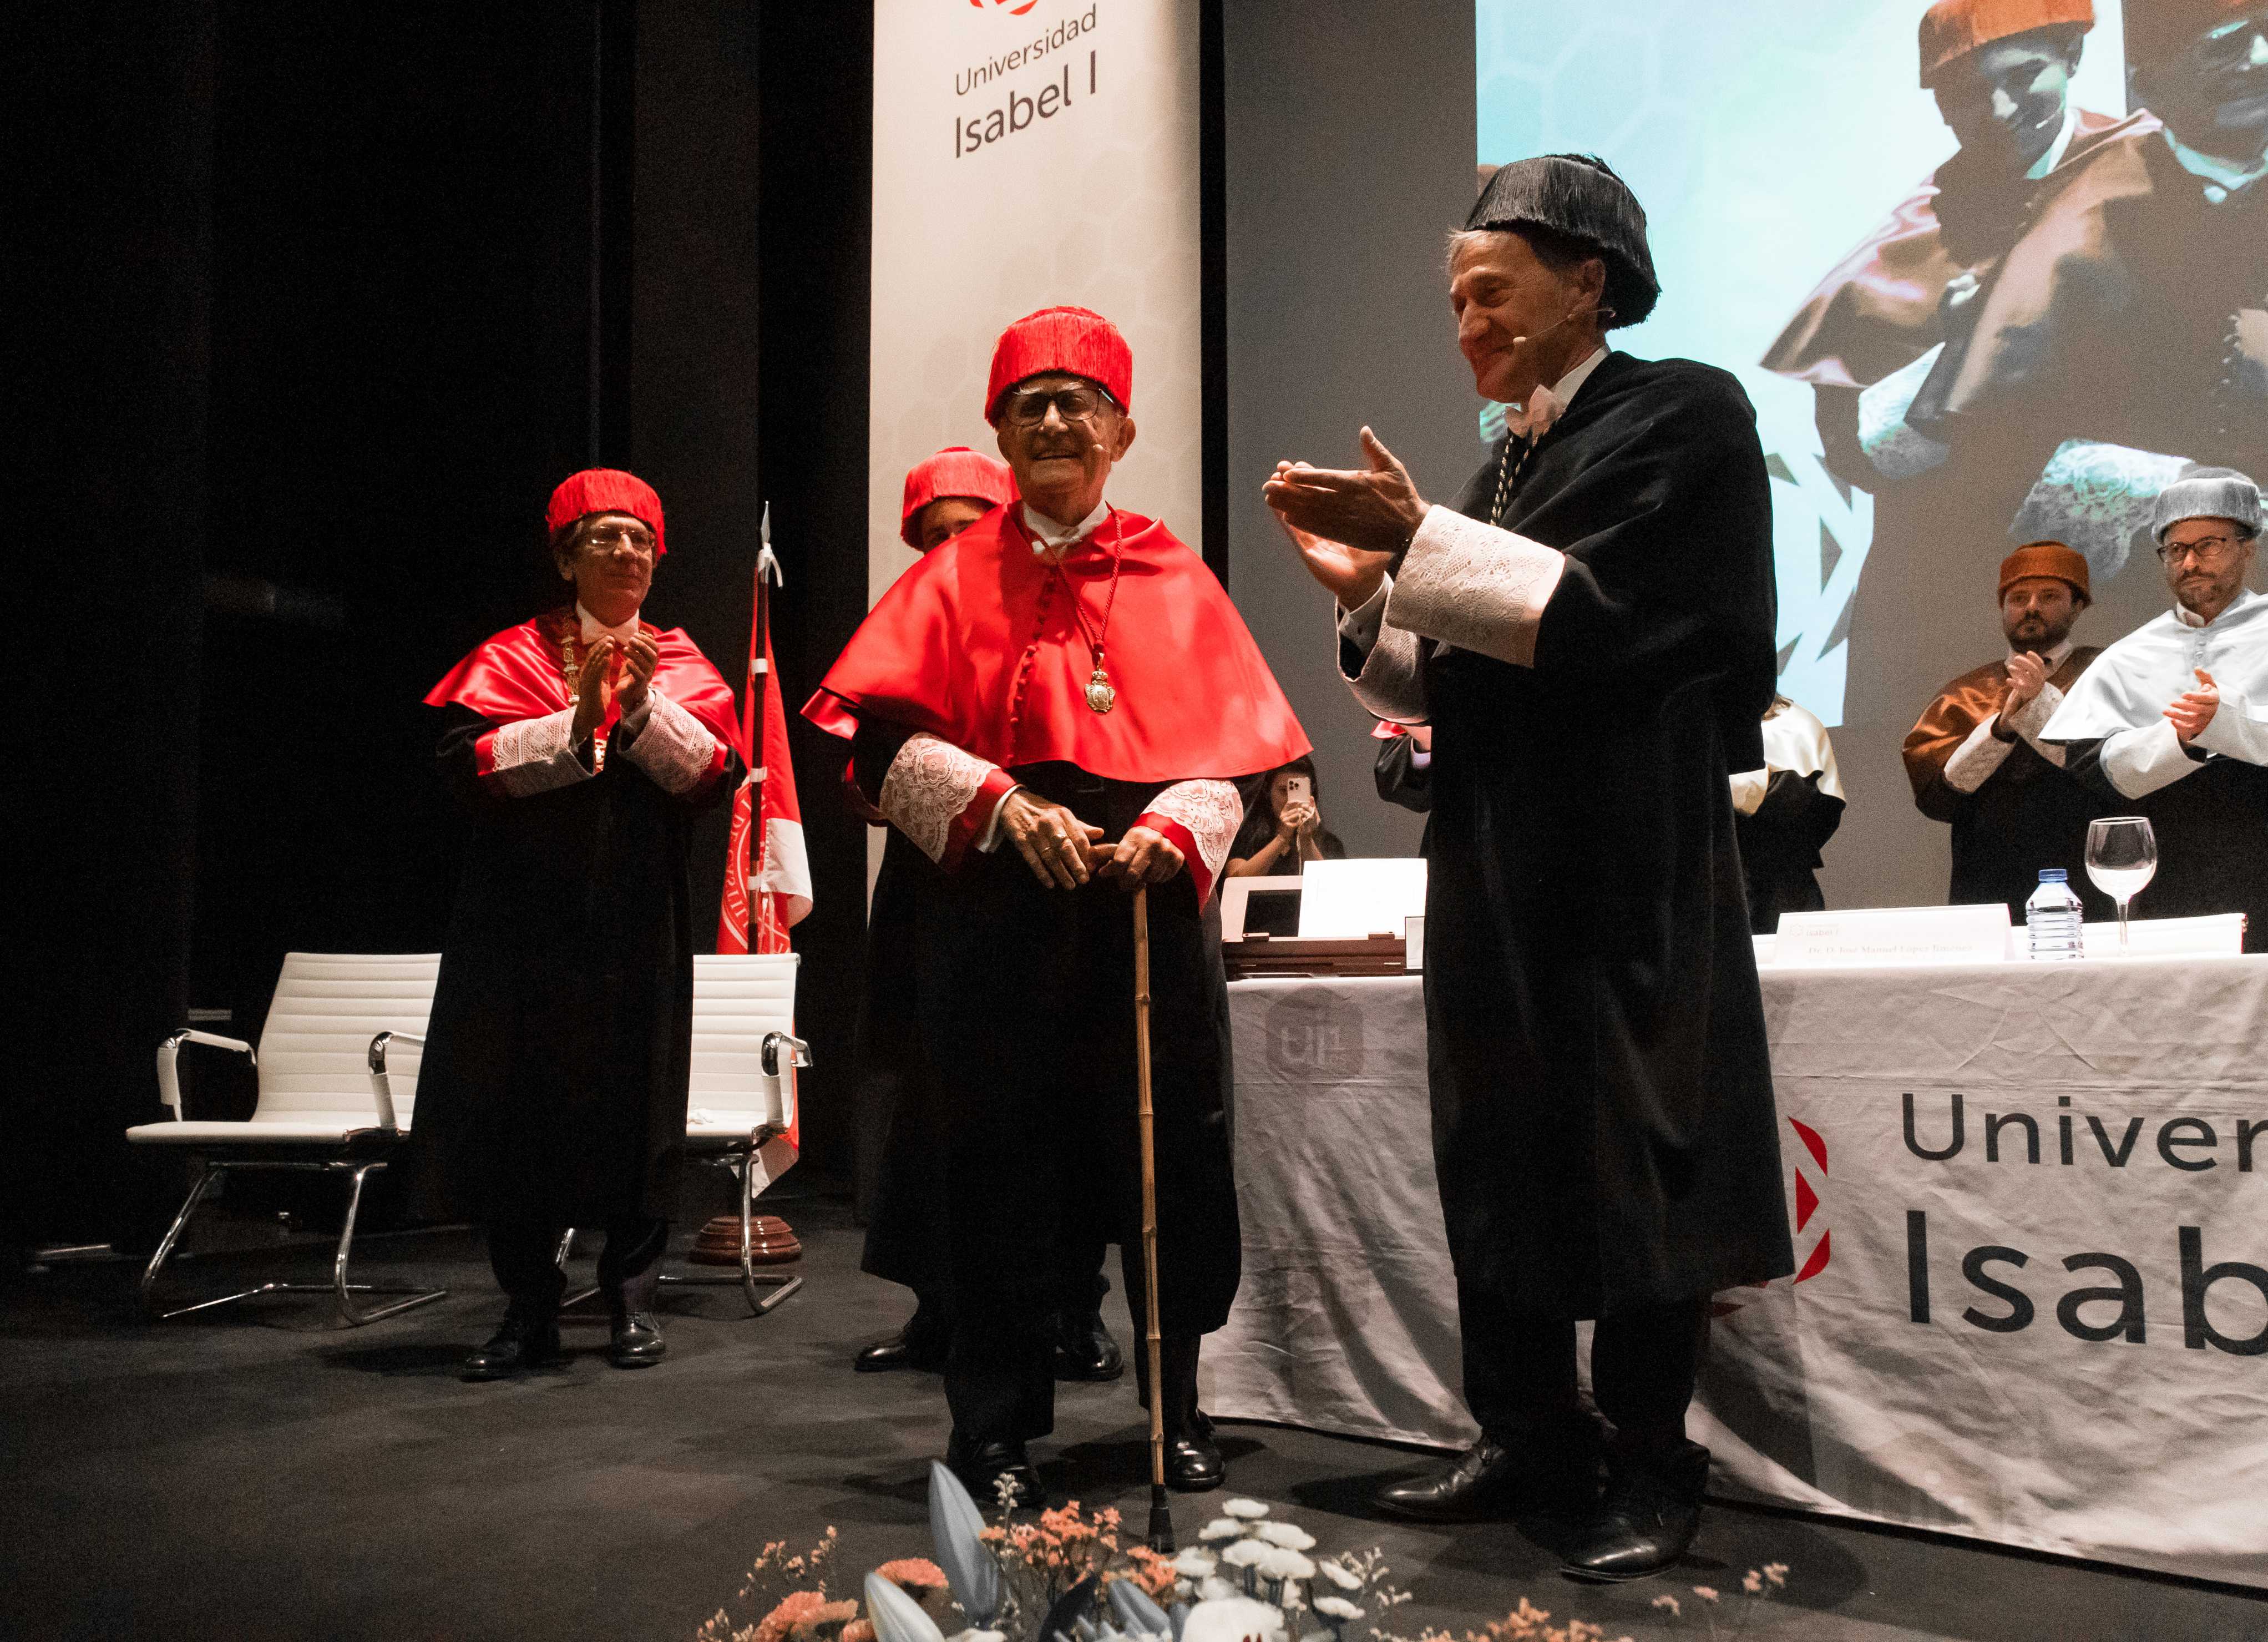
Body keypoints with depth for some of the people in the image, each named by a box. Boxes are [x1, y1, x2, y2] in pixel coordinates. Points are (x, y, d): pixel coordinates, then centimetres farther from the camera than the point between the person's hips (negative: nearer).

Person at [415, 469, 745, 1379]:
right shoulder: (515, 655, 6)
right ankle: (528, 1309, 13)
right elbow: (468, 761, -7)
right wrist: (575, 721, -17)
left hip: (640, 916, 1)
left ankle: (632, 1296, 16)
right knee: (523, 1100, 1)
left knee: (634, 1099, 2)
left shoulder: (679, 662, 10)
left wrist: (642, 705, -17)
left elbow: (715, 767, -4)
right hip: (530, 906, 0)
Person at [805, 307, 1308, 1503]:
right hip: (995, 912, -1)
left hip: (1147, 902, 1)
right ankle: (998, 1427, 16)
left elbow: (1231, 749, 6)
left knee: (1172, 1158, 3)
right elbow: (883, 736, -1)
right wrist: (1003, 805, -14)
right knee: (999, 1166, 2)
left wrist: (1168, 831, -13)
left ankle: (1180, 1409, 21)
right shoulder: (956, 577, 9)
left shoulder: (1174, 582, 11)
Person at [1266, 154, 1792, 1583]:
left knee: (1629, 1159, -2)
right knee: (1497, 1159, 8)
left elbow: (1607, 617, -15)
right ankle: (1531, 1441, 19)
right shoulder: (1509, 461, 17)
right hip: (1494, 867, 7)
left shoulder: (1684, 415, -2)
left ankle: (1651, 1467, 10)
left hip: (1629, 868, -7)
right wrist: (1374, 595, 3)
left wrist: (1420, 540, -18)